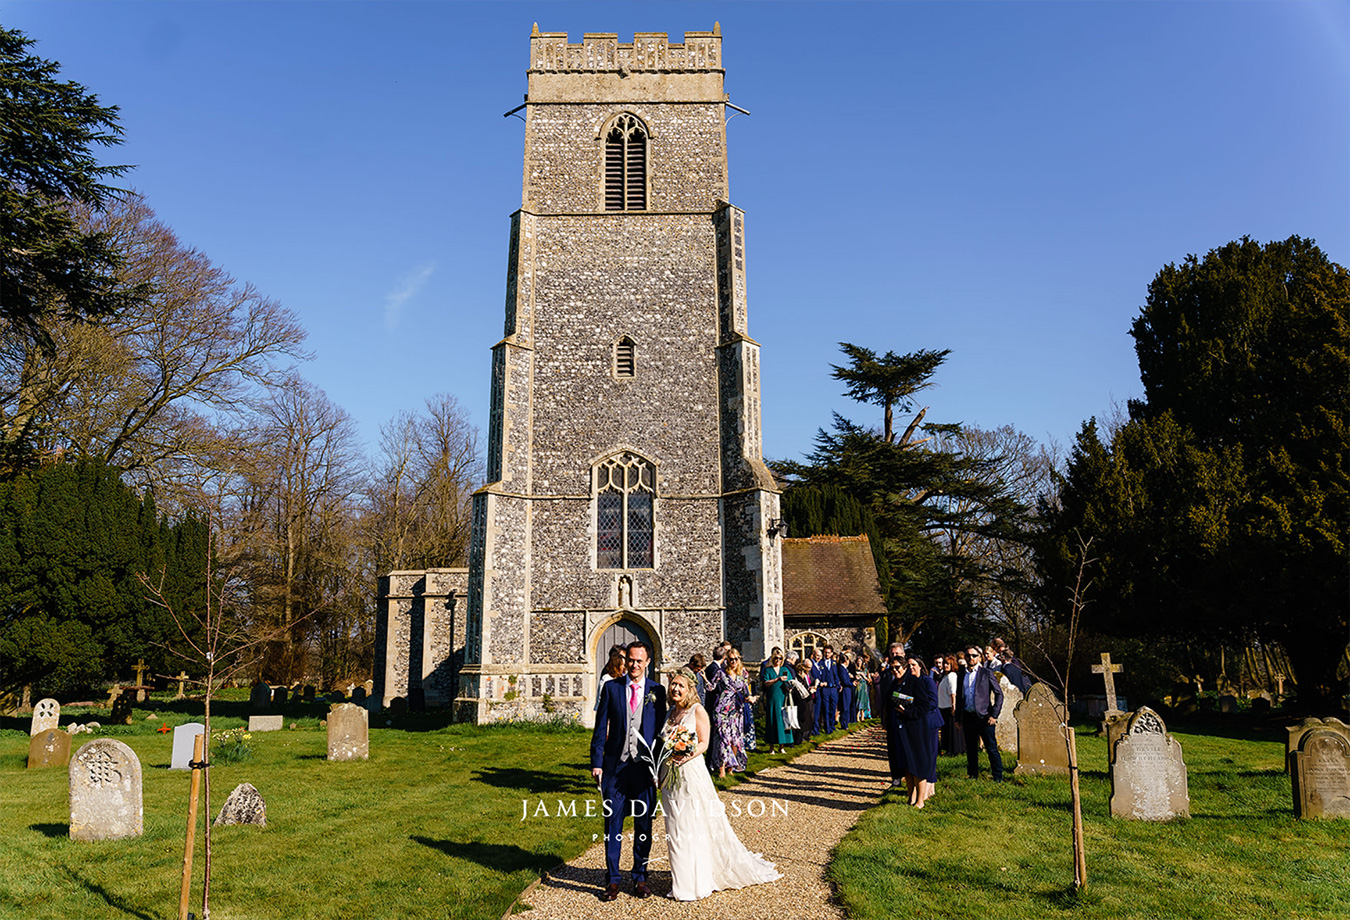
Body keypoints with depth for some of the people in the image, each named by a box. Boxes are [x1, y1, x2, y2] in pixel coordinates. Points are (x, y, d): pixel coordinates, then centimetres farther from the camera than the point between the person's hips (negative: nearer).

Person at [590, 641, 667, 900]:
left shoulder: (657, 691, 4)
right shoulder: (611, 687, 3)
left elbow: (661, 730, 6)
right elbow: (601, 728, 3)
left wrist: (660, 766, 1)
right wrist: (596, 762, -3)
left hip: (645, 766, 0)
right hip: (615, 765, 0)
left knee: (644, 823, 8)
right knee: (612, 823, 3)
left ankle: (640, 877, 22)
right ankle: (613, 879, 15)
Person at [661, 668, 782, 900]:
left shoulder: (697, 711, -6)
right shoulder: (671, 712, 12)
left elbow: (704, 743, -11)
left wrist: (688, 756, -28)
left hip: (692, 773, -6)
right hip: (671, 777, 6)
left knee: (694, 826, -3)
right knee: (675, 827, 9)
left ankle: (696, 883, 7)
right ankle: (681, 880, 21)